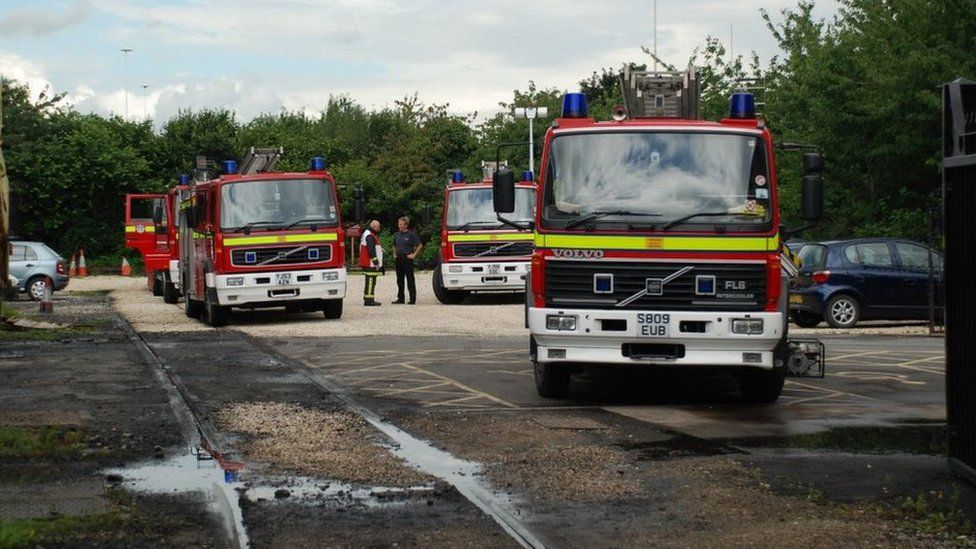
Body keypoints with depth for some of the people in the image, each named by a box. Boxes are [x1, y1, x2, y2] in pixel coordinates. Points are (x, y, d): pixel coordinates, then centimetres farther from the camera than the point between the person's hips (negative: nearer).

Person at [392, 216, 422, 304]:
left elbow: (419, 245, -1)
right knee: (399, 279, 8)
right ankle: (400, 299, 14)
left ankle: (412, 298, -1)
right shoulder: (397, 234, 12)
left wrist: (414, 254, -5)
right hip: (398, 259, 6)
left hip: (407, 259, -6)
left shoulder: (411, 234, -6)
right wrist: (394, 254, 15)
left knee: (410, 279, -4)